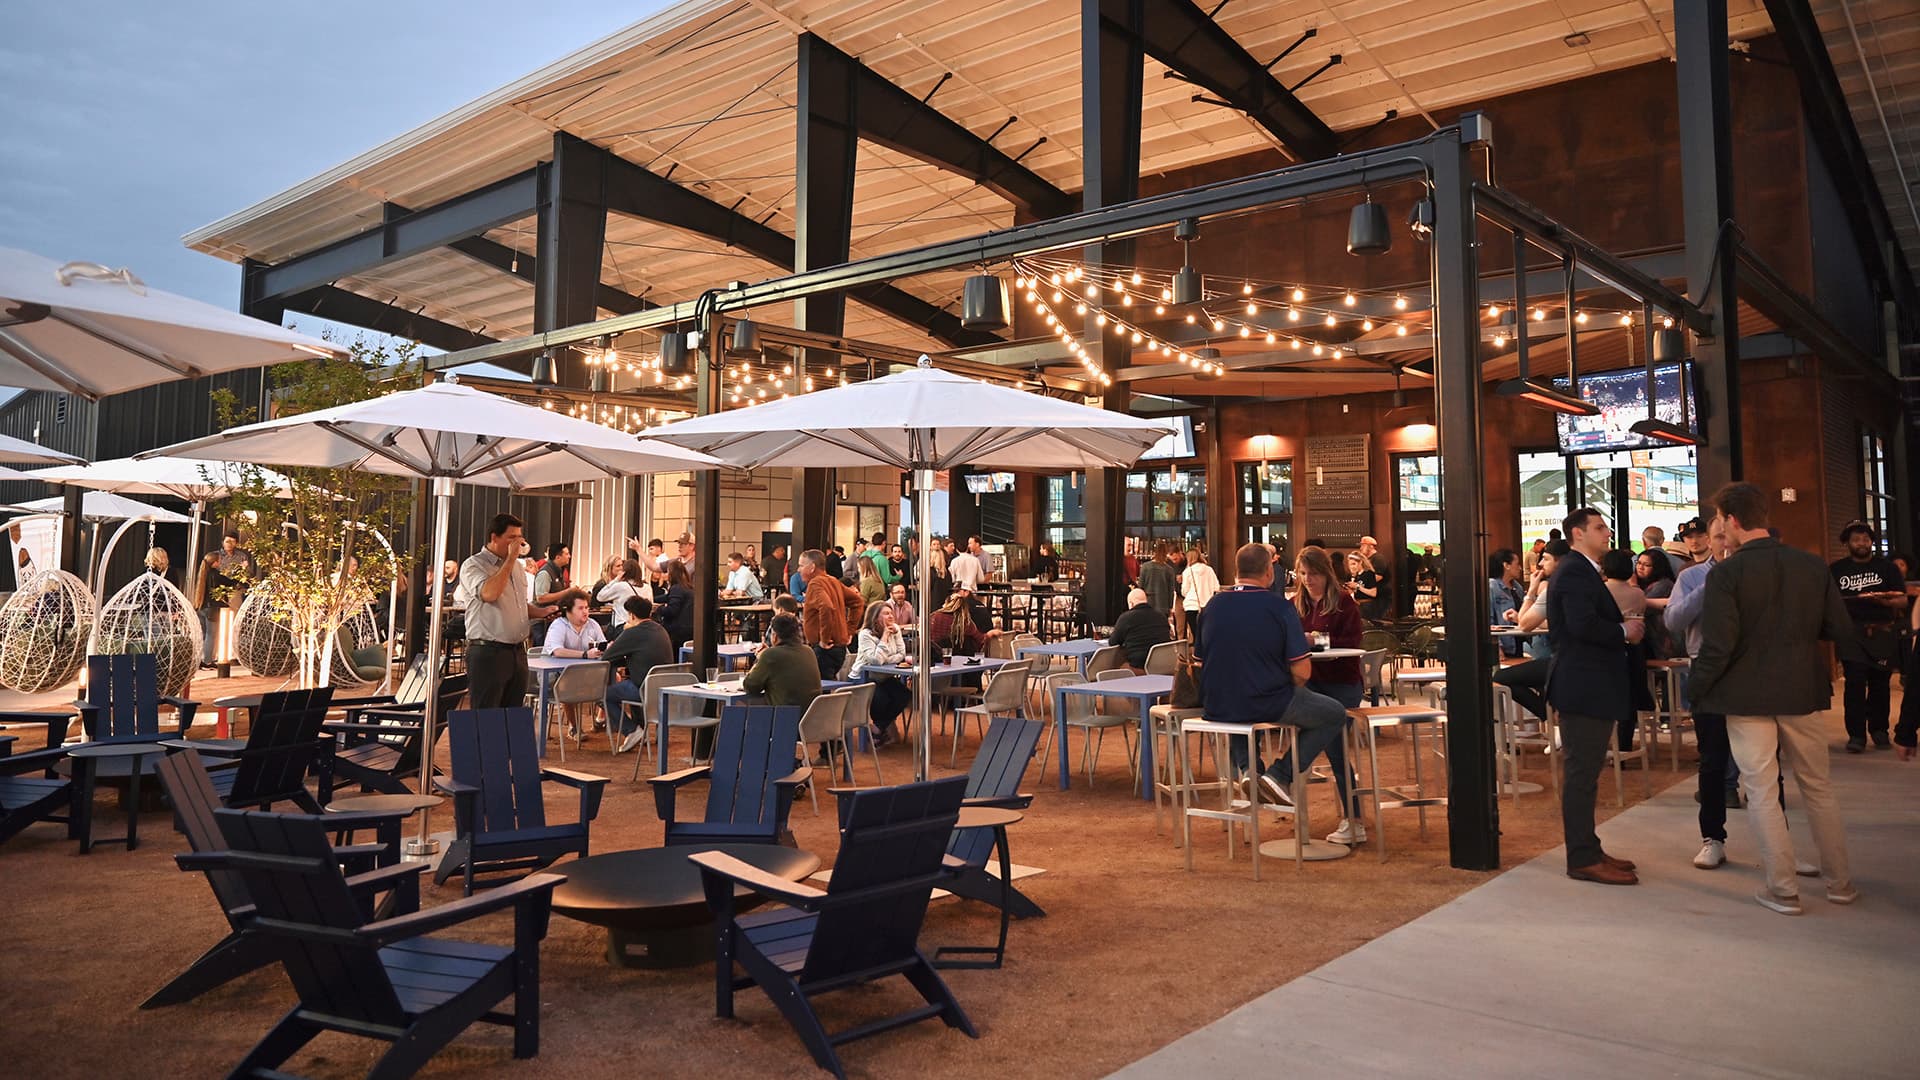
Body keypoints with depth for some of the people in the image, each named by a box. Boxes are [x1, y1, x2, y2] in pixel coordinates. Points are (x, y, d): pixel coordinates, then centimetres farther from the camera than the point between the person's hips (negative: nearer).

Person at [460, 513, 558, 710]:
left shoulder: (518, 566, 16)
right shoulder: (473, 565, -6)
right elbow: (489, 594, -25)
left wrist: (541, 611, 6)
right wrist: (510, 559, -18)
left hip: (517, 651, 7)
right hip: (488, 652, -7)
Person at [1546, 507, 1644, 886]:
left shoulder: (1581, 571, 19)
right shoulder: (1575, 572, -15)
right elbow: (1582, 624, -28)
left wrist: (1623, 628, 1)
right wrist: (1624, 631, -13)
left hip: (1589, 686, 11)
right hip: (1583, 687, -11)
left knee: (1583, 773, 16)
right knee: (1582, 774, -5)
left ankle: (1587, 850, 25)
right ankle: (1583, 859, 1)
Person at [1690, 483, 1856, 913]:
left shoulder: (1726, 574, -15)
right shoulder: (1813, 566, -2)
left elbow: (1717, 646, -17)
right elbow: (1841, 630, 2)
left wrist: (1698, 691, -3)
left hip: (1747, 696, -4)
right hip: (1802, 691, 4)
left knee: (1762, 793, 5)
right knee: (1818, 787, 18)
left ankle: (1783, 889, 10)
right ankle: (1840, 882, 26)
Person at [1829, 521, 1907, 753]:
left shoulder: (1886, 566, 8)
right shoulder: (1836, 569, 9)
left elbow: (1902, 600, 3)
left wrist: (1883, 601, -17)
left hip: (1882, 632, 1)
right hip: (1851, 633, -1)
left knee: (1880, 683, 4)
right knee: (1855, 683, -7)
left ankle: (1879, 731, 18)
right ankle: (1856, 735, -5)